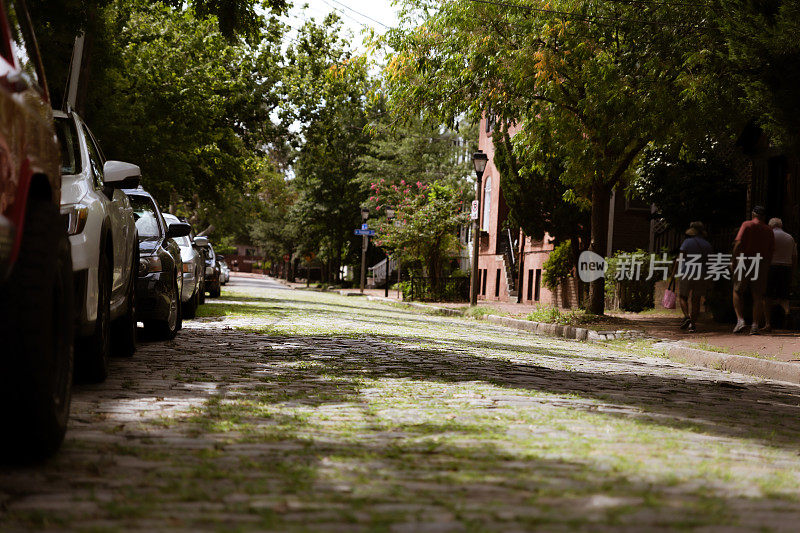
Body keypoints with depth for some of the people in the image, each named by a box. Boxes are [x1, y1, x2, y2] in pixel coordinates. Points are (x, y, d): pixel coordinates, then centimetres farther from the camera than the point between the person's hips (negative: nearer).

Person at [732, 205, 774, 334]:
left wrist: (733, 261, -8)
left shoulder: (747, 225, -1)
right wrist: (767, 268, 15)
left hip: (744, 262, -2)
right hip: (761, 265, 3)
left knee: (738, 292, 10)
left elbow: (739, 243, -11)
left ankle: (740, 320, -5)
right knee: (758, 296, 5)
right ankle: (755, 326, -1)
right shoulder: (769, 230, 9)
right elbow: (771, 252, 7)